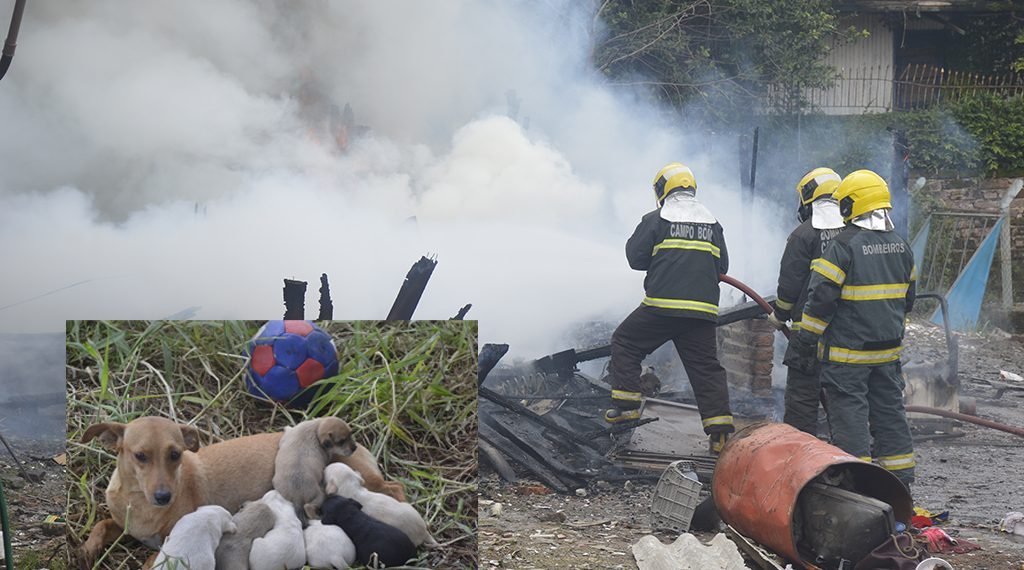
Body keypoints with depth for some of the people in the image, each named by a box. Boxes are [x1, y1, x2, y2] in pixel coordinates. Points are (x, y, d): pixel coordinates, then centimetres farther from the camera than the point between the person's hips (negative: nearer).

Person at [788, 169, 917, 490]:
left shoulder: (845, 246, -14)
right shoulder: (900, 246, 8)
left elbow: (821, 297, -15)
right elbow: (907, 298, 17)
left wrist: (805, 342, -9)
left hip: (848, 351, -7)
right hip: (888, 349, 7)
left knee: (848, 411, -2)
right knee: (889, 409, 14)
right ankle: (900, 479, 18)